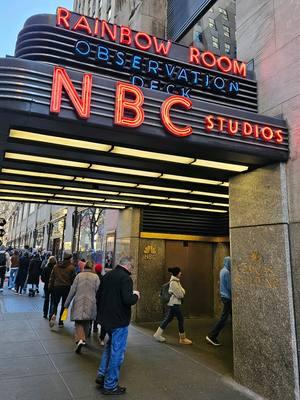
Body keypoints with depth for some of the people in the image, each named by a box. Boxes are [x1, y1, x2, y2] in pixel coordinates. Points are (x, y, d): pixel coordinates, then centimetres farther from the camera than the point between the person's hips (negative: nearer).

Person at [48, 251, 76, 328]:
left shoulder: (56, 266, 5)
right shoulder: (71, 267, -6)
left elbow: (52, 277, 8)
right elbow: (73, 279, -5)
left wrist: (50, 287, 15)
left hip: (57, 287, 2)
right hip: (67, 288, -2)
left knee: (55, 303, 13)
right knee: (64, 305, 10)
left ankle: (53, 314, -15)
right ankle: (60, 321, 13)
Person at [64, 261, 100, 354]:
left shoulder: (79, 275, 0)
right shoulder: (95, 277, -1)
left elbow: (72, 290, -1)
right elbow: (98, 292, -1)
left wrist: (66, 304, 5)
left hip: (78, 304, -1)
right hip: (90, 304, 1)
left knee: (78, 323, 4)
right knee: (87, 322, 19)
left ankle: (79, 340, -16)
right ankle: (84, 338, 31)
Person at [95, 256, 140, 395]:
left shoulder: (107, 275, 5)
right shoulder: (125, 278, -20)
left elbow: (98, 296, 13)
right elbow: (128, 300, -29)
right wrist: (136, 296, -9)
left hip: (105, 317, 8)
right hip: (119, 320, -8)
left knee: (110, 345, 28)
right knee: (117, 351, 6)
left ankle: (101, 374, 29)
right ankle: (110, 385, 17)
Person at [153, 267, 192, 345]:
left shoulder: (176, 281, 11)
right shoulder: (173, 283, -20)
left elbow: (182, 292, 15)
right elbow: (180, 295, -18)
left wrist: (182, 292, -5)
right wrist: (182, 292, 1)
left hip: (173, 304, 10)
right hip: (174, 304, -10)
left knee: (168, 319, 13)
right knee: (181, 320, 0)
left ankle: (158, 334, 21)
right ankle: (182, 339, 11)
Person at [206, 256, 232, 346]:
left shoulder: (222, 271, 11)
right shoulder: (226, 272, -19)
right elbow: (229, 287, -19)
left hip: (225, 296, 10)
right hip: (227, 297, -10)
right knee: (223, 318, -6)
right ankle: (211, 336, -5)